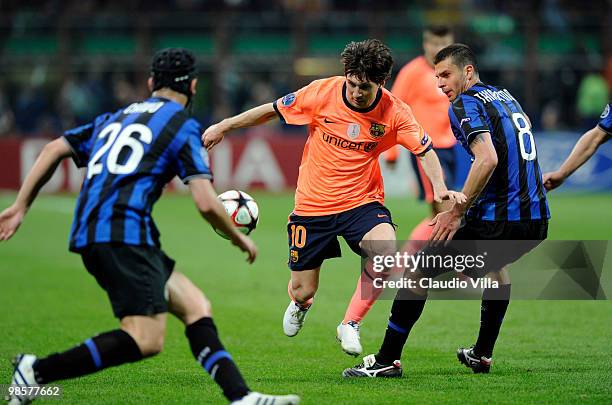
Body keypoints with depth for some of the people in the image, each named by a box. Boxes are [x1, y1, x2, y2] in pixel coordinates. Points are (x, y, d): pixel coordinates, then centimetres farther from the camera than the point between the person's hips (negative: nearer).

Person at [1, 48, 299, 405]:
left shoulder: (115, 118, 26)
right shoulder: (183, 126, 4)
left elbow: (54, 150, 21)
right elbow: (206, 203, -3)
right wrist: (241, 240, 13)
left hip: (89, 236, 9)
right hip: (123, 233, -9)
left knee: (196, 306, 8)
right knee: (146, 339, -16)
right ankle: (37, 371, -15)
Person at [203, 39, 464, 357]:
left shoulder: (394, 112, -12)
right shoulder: (323, 92, -14)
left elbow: (424, 150, -3)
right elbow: (272, 110, -1)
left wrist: (439, 188, -20)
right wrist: (224, 127, 5)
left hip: (361, 202, 0)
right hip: (312, 205, 0)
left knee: (387, 250, -31)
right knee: (303, 292, 3)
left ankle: (350, 324, -8)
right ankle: (300, 305, 46)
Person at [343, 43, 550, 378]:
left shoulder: (465, 105, -7)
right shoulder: (505, 96, 19)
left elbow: (487, 159, -23)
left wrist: (457, 211, -19)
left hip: (498, 221, -8)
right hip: (537, 219, 8)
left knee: (417, 270, 2)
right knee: (494, 265, 39)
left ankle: (387, 360, 4)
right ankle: (482, 354, 39)